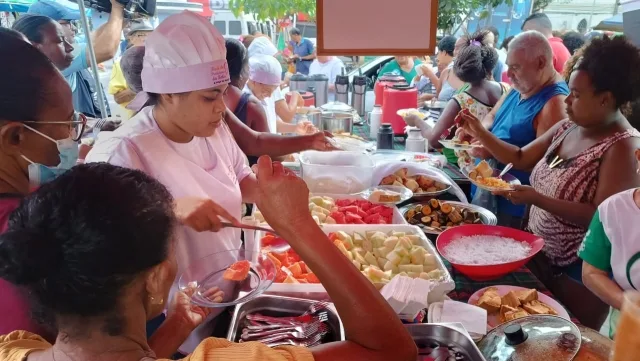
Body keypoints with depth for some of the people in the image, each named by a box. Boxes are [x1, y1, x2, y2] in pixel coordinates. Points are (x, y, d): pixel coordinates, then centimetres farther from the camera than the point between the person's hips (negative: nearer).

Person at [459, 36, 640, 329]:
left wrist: (537, 199, -32)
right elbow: (521, 158, 8)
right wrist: (480, 133, -3)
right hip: (540, 254, 7)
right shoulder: (567, 127, 0)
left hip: (579, 271, -7)